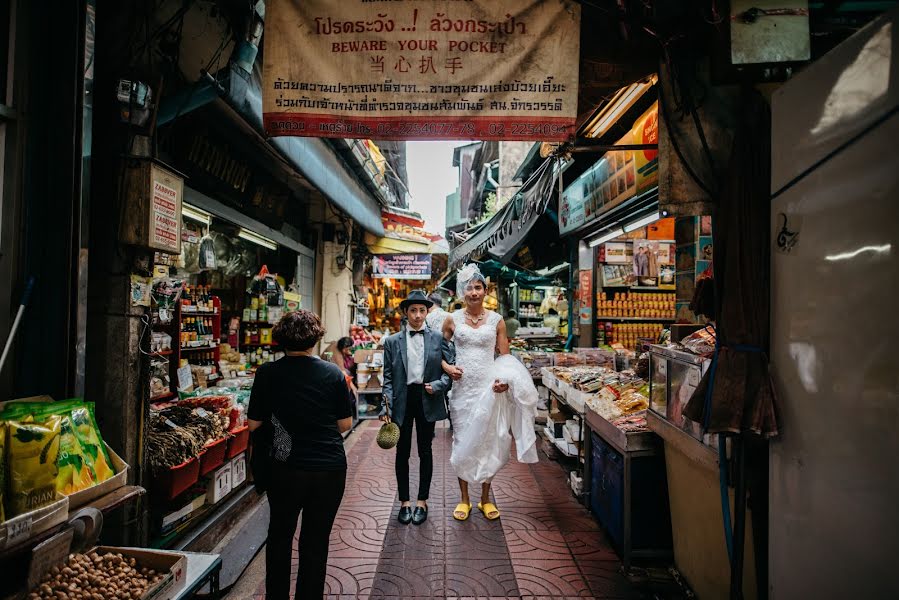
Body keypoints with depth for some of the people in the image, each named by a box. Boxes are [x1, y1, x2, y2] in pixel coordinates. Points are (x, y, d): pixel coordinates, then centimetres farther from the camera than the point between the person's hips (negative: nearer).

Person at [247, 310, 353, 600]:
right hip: (330, 468, 0)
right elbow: (345, 424, -3)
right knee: (316, 541, 15)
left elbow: (254, 424, -3)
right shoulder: (333, 373, -9)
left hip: (286, 469, 0)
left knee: (280, 535, 23)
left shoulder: (267, 373, -9)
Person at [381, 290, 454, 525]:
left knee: (425, 451, 11)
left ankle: (422, 501, 25)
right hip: (402, 400, 0)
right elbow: (388, 377, 1)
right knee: (402, 452, 9)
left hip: (427, 400, 0)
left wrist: (438, 386, -14)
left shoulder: (438, 338, 2)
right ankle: (404, 502, 24)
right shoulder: (392, 341, 3)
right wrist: (386, 406, -8)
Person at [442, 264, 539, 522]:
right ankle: (464, 498, 25)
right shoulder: (453, 320, 2)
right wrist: (447, 367, -8)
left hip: (489, 389, 0)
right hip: (462, 388, 0)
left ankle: (485, 498, 26)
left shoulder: (496, 320, 2)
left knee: (490, 441, 7)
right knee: (463, 442, 7)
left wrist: (505, 380, -13)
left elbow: (506, 358, 4)